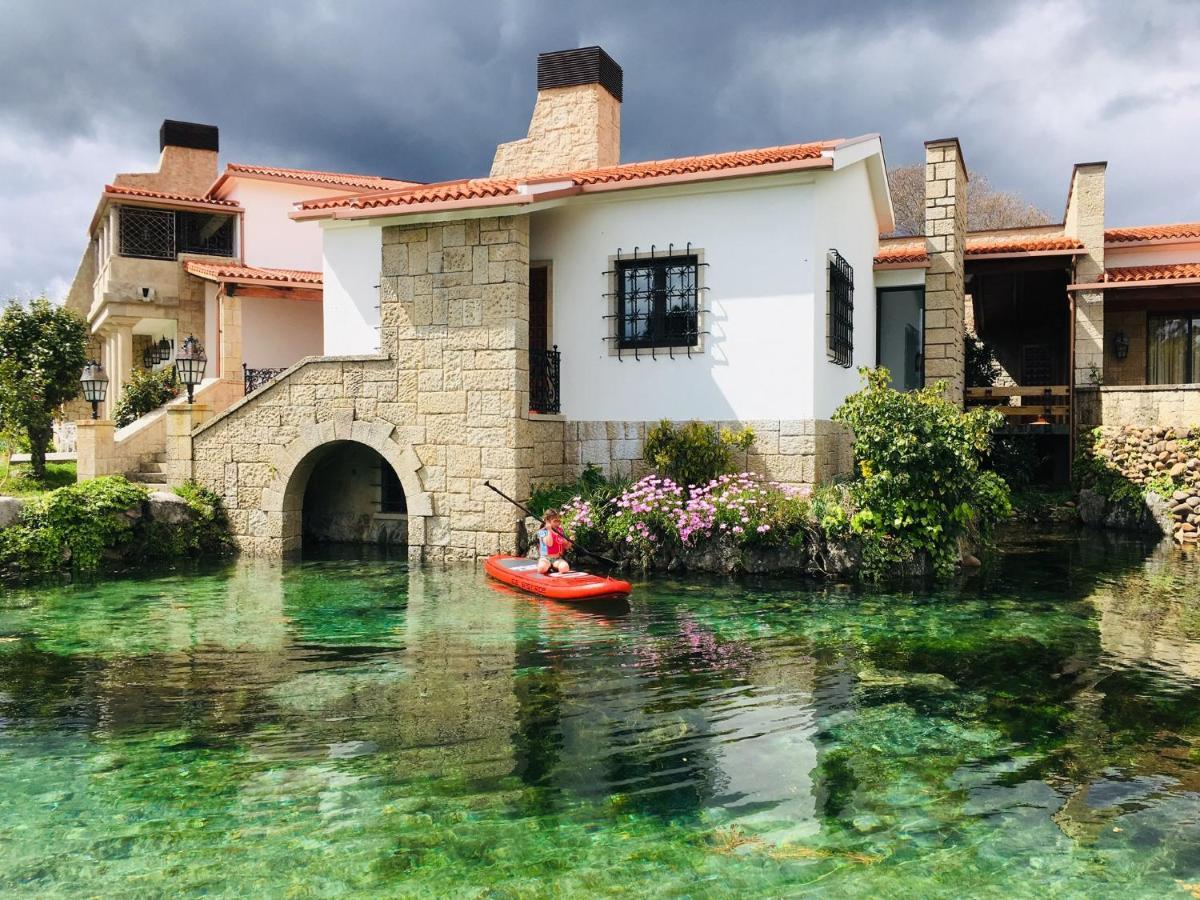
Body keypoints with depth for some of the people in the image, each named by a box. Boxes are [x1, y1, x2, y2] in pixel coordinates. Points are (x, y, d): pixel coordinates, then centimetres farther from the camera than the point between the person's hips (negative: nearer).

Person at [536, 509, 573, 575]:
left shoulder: (560, 531, 11)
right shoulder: (542, 532, -6)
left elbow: (566, 547, 13)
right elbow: (549, 544, -23)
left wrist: (570, 541, -7)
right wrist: (549, 531, -22)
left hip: (558, 558, 3)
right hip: (545, 558, -3)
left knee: (565, 568, -32)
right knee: (541, 568, -37)